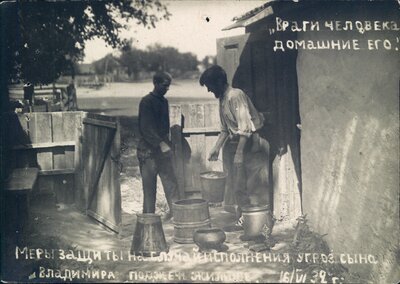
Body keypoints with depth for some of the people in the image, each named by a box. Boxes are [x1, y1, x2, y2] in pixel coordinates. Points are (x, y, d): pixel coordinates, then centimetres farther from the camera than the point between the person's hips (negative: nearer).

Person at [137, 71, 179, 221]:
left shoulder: (164, 101, 13)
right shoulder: (146, 102, -10)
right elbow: (145, 127, -16)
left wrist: (166, 143, 15)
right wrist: (160, 143, -22)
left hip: (163, 148, 7)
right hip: (148, 150, -7)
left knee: (170, 180, 1)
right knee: (149, 185, -1)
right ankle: (148, 215, 5)